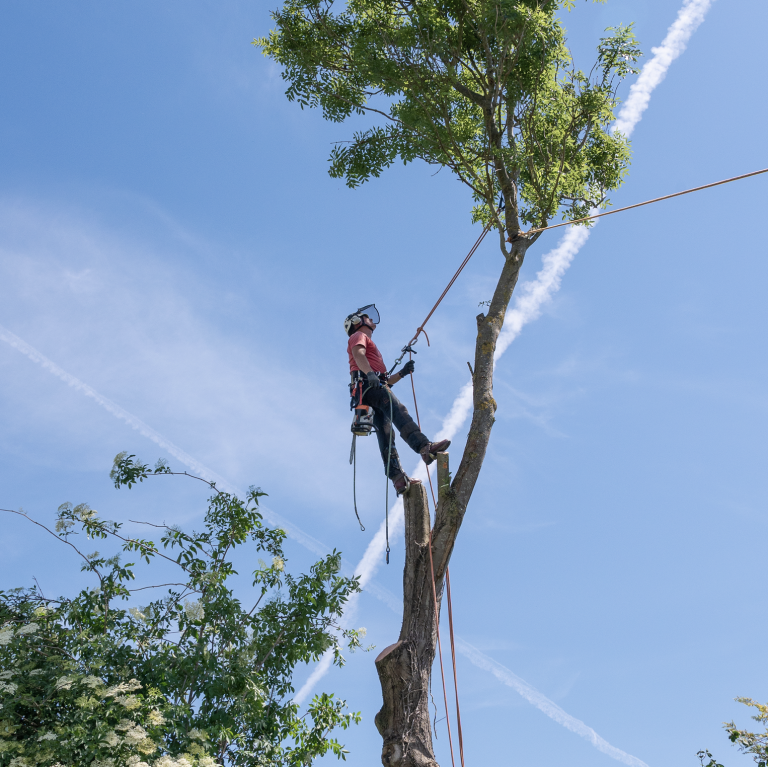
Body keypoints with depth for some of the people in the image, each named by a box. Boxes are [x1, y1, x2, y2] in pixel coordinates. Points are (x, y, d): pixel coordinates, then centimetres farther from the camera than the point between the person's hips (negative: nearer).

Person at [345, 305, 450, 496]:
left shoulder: (369, 344, 42)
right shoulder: (358, 336, 17)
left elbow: (386, 381, 33)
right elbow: (358, 354, -9)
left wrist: (402, 373, 19)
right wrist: (369, 373, -27)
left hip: (375, 386, 9)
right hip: (368, 384, -9)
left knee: (385, 434, -6)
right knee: (399, 411, -30)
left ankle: (398, 479, -18)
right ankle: (425, 447, -50)